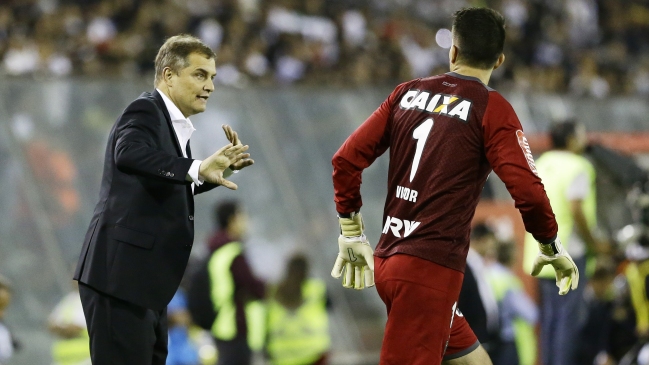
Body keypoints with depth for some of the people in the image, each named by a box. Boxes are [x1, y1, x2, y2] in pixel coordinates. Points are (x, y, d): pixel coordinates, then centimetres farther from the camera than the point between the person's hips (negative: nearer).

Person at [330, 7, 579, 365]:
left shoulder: (408, 92, 10)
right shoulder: (491, 107, -6)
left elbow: (346, 159, 9)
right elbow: (527, 191, -13)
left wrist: (351, 233, 19)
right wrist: (551, 248, 4)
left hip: (388, 259, 7)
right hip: (431, 268, -7)